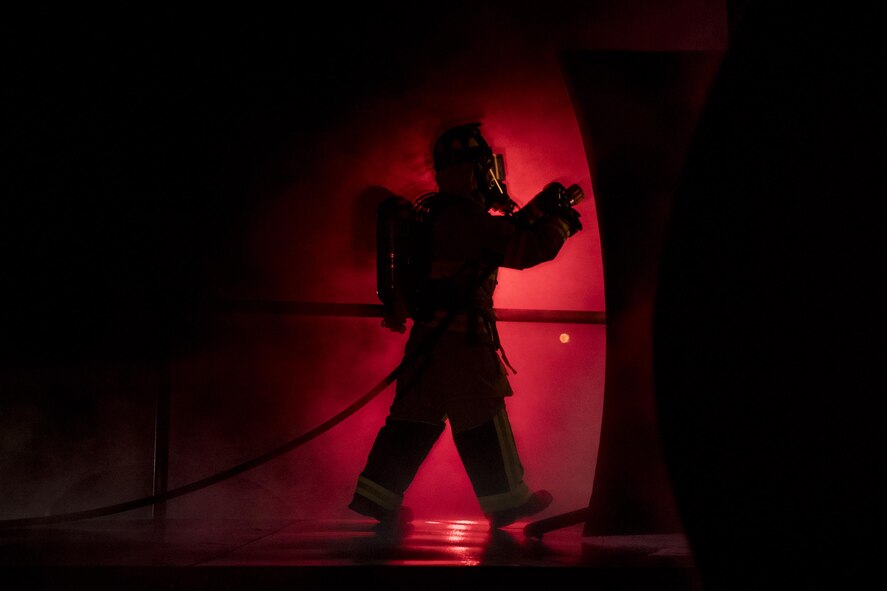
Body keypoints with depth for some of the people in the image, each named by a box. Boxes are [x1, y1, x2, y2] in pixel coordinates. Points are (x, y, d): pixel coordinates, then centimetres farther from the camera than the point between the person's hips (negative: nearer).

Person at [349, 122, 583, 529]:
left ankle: (376, 494, 10)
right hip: (462, 334, -9)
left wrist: (535, 211, 20)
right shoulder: (466, 217, -15)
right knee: (481, 418, 1)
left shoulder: (438, 213, 14)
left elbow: (501, 235, 25)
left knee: (417, 413, 11)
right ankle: (506, 499, 10)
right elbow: (524, 249, -15)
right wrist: (559, 222, 1)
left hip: (428, 333, 9)